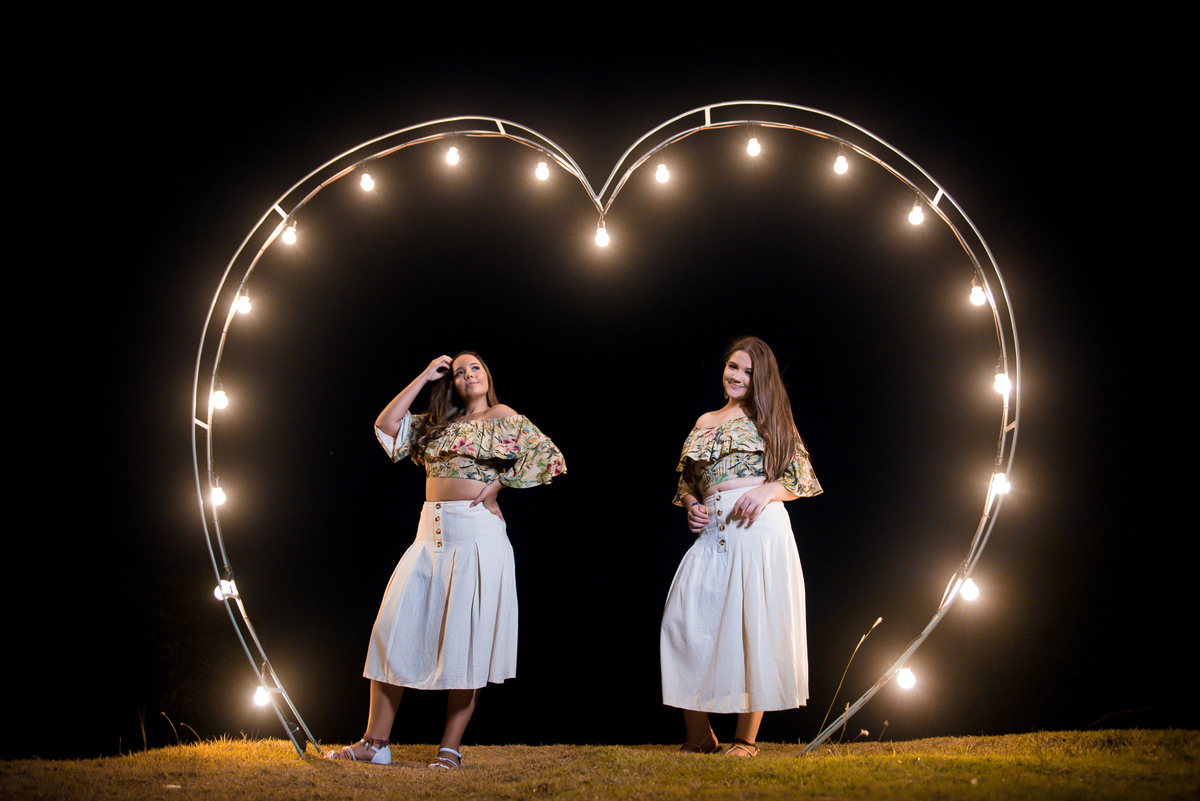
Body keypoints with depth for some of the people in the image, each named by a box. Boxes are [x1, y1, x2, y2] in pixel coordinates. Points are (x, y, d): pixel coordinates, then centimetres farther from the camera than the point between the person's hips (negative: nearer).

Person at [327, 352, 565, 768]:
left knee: (466, 639, -5)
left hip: (477, 532, -5)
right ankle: (374, 743, 5)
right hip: (430, 532, 5)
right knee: (394, 628, -1)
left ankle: (451, 749, 1)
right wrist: (425, 377, 12)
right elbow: (386, 425, 10)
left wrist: (500, 482, -3)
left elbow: (550, 458, 3)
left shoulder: (503, 417, 7)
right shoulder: (437, 424, 20)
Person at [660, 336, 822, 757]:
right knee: (685, 621, -7)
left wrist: (768, 491, -13)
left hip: (759, 525, -4)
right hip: (712, 532, 4)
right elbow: (685, 481, 27)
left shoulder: (768, 418, 10)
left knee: (753, 622, -6)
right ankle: (699, 735, 2)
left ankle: (747, 738, 3)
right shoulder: (704, 423, 21)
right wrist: (691, 506, 5)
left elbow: (803, 477, 5)